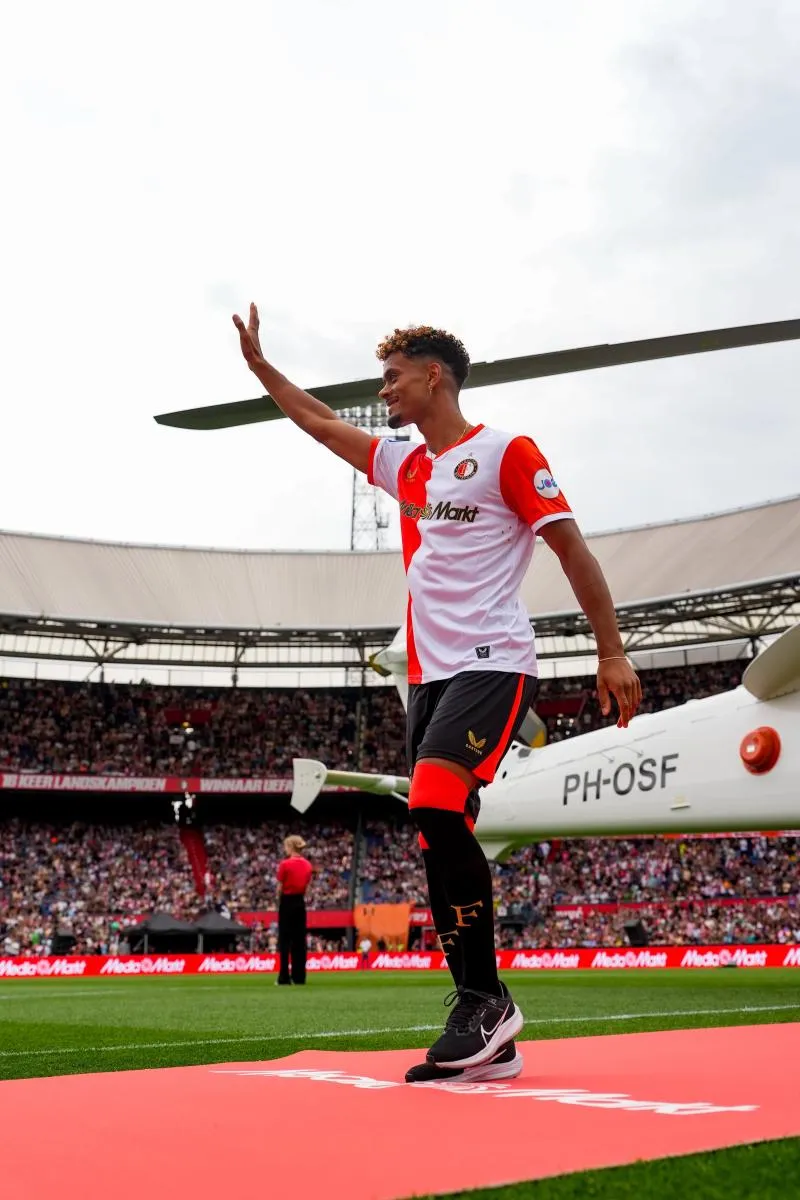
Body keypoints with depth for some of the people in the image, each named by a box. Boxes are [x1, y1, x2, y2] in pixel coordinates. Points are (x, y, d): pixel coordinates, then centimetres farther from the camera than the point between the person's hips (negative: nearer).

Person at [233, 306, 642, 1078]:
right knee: (439, 840, 1)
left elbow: (572, 549, -5)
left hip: (493, 665, -8)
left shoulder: (506, 453, -3)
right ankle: (487, 1041, 4)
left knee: (435, 807, -26)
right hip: (429, 674, 8)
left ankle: (484, 999, -15)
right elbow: (319, 422, 31)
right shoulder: (403, 464, 18)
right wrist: (257, 363, 32)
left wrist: (612, 653, -8)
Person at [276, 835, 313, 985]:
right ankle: (299, 976, 6)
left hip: (287, 902, -5)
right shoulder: (307, 865, 4)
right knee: (300, 940, 7)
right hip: (300, 902, 5)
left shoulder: (285, 864, -12)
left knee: (284, 940, 0)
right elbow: (306, 888, 7)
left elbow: (280, 888, -7)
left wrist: (279, 901, 8)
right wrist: (299, 897, 13)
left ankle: (284, 977, -1)